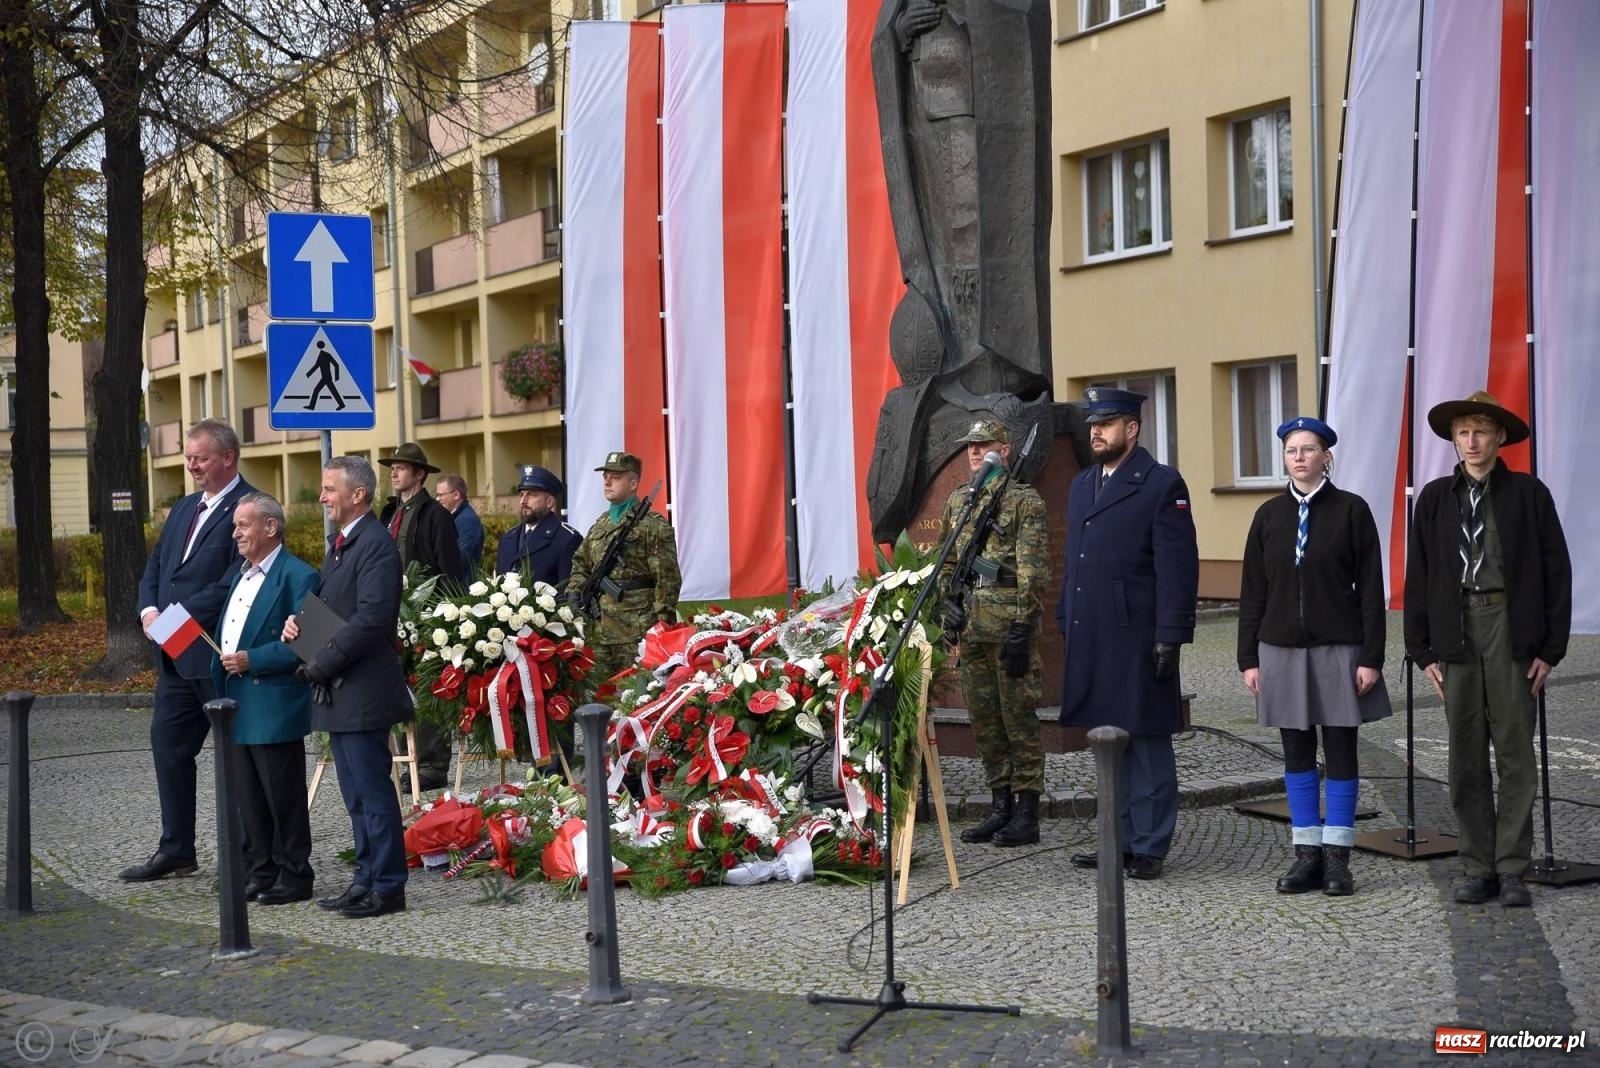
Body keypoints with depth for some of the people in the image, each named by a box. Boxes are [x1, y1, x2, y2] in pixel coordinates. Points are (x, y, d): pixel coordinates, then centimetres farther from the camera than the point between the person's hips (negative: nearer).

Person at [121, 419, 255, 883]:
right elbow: (155, 566, 16)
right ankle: (176, 849, 23)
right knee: (168, 743, 12)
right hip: (175, 654, 9)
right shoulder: (183, 509, 16)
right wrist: (149, 611, -3)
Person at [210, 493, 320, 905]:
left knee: (283, 795, 1)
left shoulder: (297, 576, -12)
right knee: (248, 797, 13)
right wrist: (220, 689, 12)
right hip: (238, 705, 9)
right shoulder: (240, 575, 17)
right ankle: (259, 872, 22)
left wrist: (252, 660, -21)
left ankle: (294, 875, 10)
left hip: (274, 707, -9)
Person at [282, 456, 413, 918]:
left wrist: (321, 663, -18)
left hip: (363, 691, -10)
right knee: (357, 794, 15)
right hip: (338, 692, 10)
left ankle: (388, 888, 3)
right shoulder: (340, 544, 17)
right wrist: (299, 621, 4)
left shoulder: (375, 545, -15)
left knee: (373, 791, -4)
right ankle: (367, 880, 23)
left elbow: (371, 618, -23)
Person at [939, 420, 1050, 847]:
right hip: (971, 628, 7)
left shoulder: (1024, 501, -6)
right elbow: (947, 560, 22)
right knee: (983, 721, 11)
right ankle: (1002, 807, 21)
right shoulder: (957, 501, 14)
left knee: (1019, 717, -2)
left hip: (1010, 629, -7)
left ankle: (1027, 815, 4)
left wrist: (1021, 627, -17)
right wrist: (950, 601, 6)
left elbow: (1033, 570, -12)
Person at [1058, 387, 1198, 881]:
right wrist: (1065, 624, 16)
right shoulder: (1081, 484, 17)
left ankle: (1149, 848, 8)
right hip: (1090, 640, 7)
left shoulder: (1162, 485, -6)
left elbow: (1178, 567, -11)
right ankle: (1122, 841, 22)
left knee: (1147, 744, 0)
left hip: (1137, 640, -7)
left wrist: (1169, 637, -16)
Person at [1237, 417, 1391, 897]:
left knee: (1340, 752, 3)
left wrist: (1371, 657, -9)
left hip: (1338, 649, -3)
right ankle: (1307, 854, 14)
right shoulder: (1269, 515, 6)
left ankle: (1337, 857, 11)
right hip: (1281, 649, 3)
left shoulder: (1351, 510, -2)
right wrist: (1249, 658, 4)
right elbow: (1253, 591, 8)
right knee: (1297, 754, 7)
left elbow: (1370, 588, -3)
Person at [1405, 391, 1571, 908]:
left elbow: (1556, 571, 2)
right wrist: (1423, 651, 5)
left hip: (1512, 633, -2)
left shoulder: (1528, 493, 3)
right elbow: (1418, 578, 10)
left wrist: (1551, 648, -3)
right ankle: (1477, 868, 12)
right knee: (1466, 758, 4)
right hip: (1456, 636, 2)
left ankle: (1512, 870, 7)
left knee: (1515, 753, 1)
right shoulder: (1435, 498, 9)